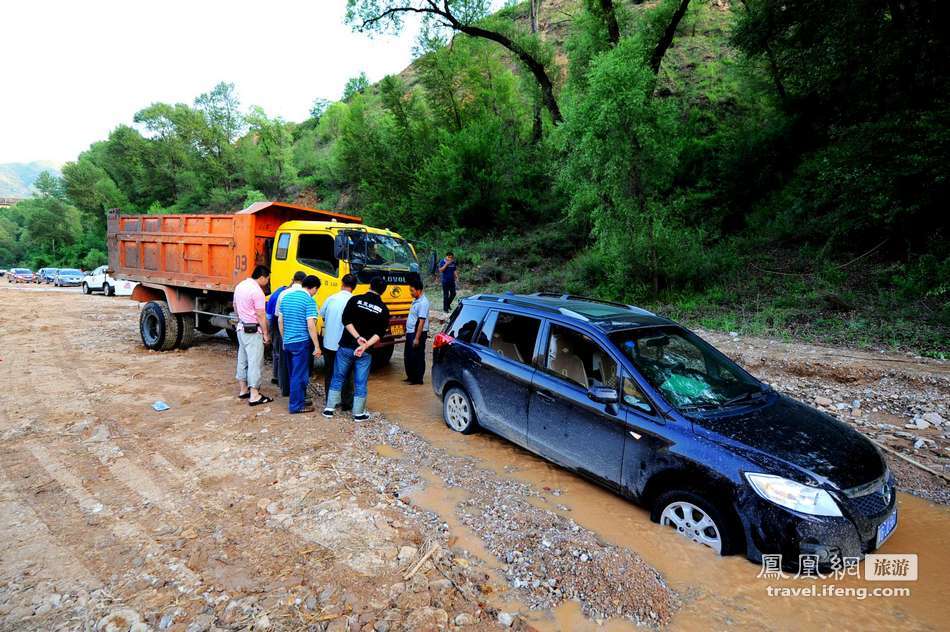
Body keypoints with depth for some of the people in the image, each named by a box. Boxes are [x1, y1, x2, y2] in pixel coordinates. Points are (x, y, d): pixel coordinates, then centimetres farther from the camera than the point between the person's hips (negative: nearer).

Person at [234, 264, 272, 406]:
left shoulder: (240, 286, 7)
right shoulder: (257, 291, -20)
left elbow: (235, 306, 18)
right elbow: (261, 316, -18)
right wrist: (265, 334, -10)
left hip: (241, 328, 9)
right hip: (253, 330, -9)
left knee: (243, 359, 16)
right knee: (255, 362, -5)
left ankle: (243, 390, 26)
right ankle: (254, 396, -3)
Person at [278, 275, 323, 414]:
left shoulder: (287, 296, 9)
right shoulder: (309, 300, -14)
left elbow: (280, 320, 14)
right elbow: (310, 325, -19)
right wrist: (317, 346, -14)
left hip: (287, 342, 8)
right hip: (301, 343, -8)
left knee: (293, 374, 18)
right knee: (300, 375, 2)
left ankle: (299, 399, 29)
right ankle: (296, 405, 9)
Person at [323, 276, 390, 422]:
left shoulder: (355, 300, -3)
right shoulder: (384, 310, -2)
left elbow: (346, 321, -11)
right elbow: (379, 334, -10)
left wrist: (358, 337, -14)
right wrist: (365, 345, -16)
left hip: (346, 347, 1)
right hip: (365, 352, 0)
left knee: (337, 377, 15)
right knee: (360, 383, 9)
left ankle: (329, 408, 21)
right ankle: (358, 413, 16)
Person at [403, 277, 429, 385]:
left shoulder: (423, 302, -19)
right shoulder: (416, 300, 11)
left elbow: (421, 322, -23)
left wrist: (417, 338, -23)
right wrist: (408, 331, 19)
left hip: (418, 333, -10)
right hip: (410, 332, 10)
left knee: (418, 357, 1)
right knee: (408, 356, 17)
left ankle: (418, 379, 12)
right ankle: (411, 377, 30)